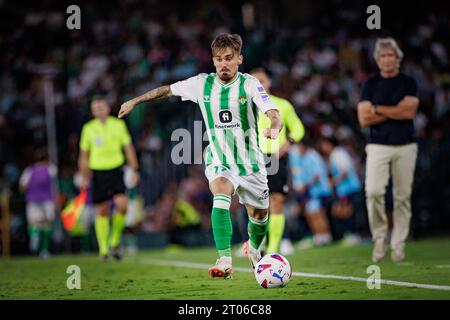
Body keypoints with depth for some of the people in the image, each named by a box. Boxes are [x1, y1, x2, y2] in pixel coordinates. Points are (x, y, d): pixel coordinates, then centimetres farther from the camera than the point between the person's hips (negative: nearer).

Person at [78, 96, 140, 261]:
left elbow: (128, 148, 8)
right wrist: (84, 176, 4)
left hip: (116, 170, 0)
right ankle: (103, 249, 12)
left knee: (122, 204, -18)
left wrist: (134, 170, 2)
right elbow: (84, 154, 10)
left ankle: (115, 241, 2)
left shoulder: (118, 125, 4)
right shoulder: (88, 128, 4)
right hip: (98, 172, 0)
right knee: (102, 211, 2)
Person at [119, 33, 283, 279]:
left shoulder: (250, 84, -12)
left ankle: (254, 248, 50)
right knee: (221, 196, -32)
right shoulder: (201, 84, -5)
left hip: (250, 163, 0)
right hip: (218, 162, 0)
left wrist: (274, 128, -46)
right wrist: (134, 101, 13)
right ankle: (225, 261, -38)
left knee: (259, 215, 14)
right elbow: (167, 90, 11)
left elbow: (274, 114, -24)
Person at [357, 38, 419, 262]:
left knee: (402, 196, -1)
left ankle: (398, 245, 6)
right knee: (373, 191, -17)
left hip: (405, 146, 0)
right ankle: (379, 238, -2)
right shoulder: (370, 84, 8)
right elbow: (364, 118, -2)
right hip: (378, 146, 0)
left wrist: (378, 109, -5)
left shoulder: (409, 83, 6)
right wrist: (396, 111, -6)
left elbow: (409, 111, -9)